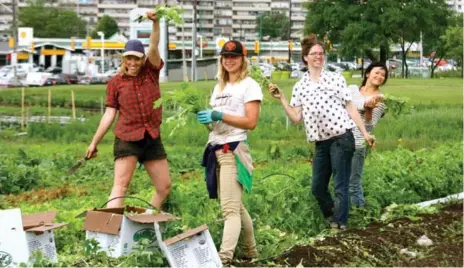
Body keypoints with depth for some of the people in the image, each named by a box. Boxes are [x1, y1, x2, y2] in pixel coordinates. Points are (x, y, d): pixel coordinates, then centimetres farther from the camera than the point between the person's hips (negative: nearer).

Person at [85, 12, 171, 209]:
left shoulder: (151, 72, 4)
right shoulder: (115, 83, 1)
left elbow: (154, 47, -12)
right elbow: (109, 114, 3)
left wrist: (155, 22, -28)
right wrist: (94, 142, 2)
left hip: (152, 138, 3)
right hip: (127, 139, -3)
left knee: (165, 187, 8)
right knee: (120, 185, -14)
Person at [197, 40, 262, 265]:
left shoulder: (249, 86, -4)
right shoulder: (219, 87, 19)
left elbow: (251, 122, -13)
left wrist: (219, 116, -19)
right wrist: (206, 118, 4)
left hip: (234, 150, -8)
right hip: (216, 150, 8)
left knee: (230, 208, -16)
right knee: (235, 205, 14)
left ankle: (224, 257, -24)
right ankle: (250, 251, 26)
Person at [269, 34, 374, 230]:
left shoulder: (335, 78, 4)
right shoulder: (299, 87, 11)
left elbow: (350, 107, 3)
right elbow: (296, 118, 6)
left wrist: (365, 133, -1)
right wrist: (281, 98, -2)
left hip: (341, 138, -4)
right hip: (321, 143, 4)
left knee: (341, 186, -4)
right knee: (317, 188, 10)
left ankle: (340, 227, 3)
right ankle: (333, 217, 33)